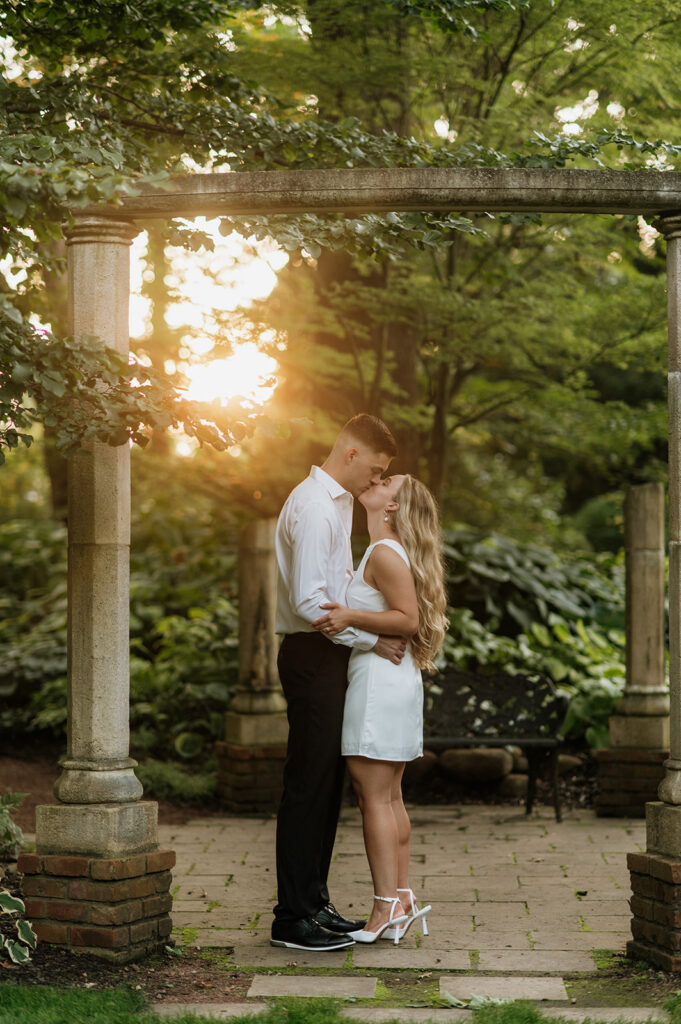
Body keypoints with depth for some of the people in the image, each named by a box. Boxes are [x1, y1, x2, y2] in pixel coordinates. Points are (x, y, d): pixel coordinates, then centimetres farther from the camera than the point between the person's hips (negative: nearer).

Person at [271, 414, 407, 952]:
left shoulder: (340, 503, 17)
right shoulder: (312, 507, -16)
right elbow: (309, 601, -23)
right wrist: (373, 640, -16)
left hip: (330, 655, 10)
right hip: (312, 656, -10)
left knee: (327, 784, 14)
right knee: (309, 785, -7)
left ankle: (314, 903, 22)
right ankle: (293, 918, -2)